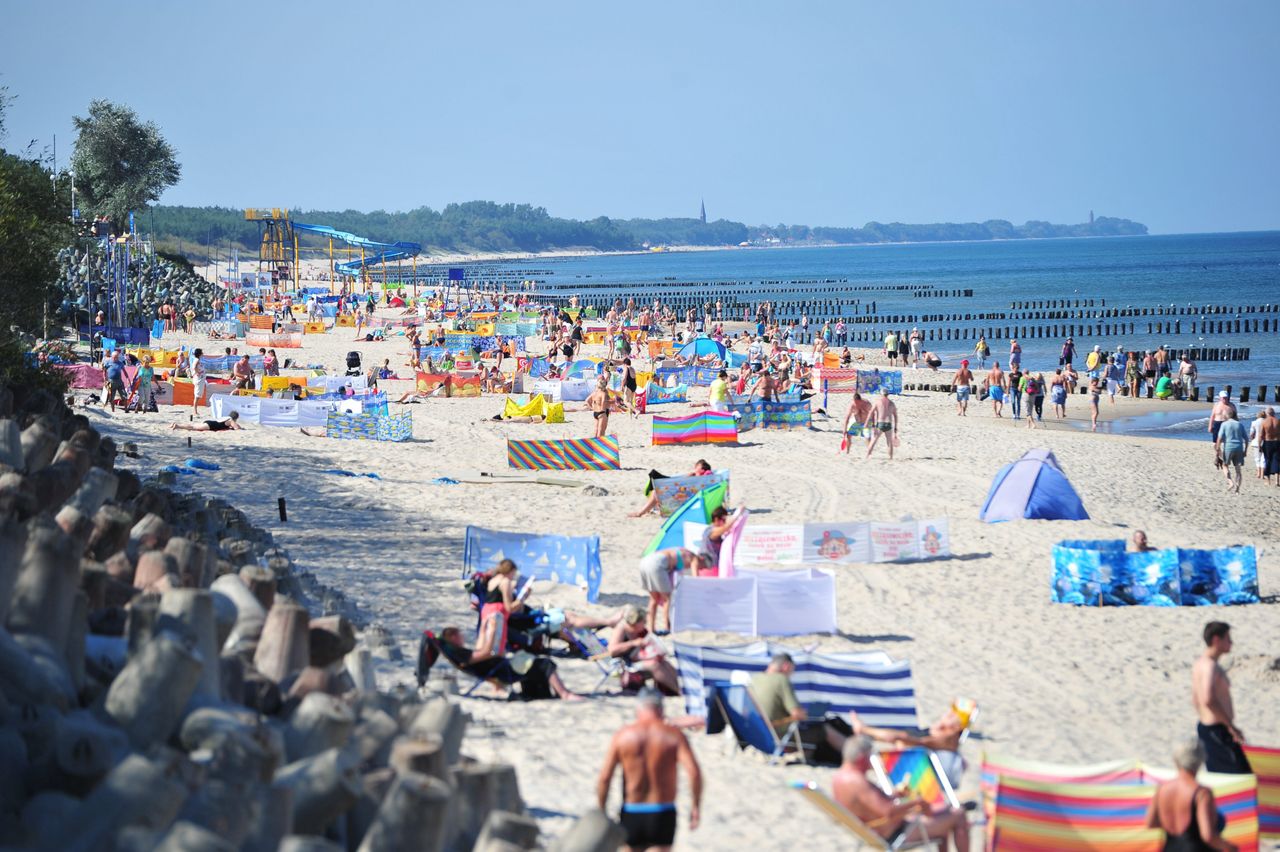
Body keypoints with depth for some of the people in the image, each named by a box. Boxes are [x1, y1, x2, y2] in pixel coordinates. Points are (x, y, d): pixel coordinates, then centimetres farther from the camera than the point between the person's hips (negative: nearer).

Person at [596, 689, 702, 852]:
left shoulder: (622, 736, -1)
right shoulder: (674, 734, -5)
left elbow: (604, 778, -4)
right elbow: (694, 772, -17)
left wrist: (601, 813, 6)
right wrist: (696, 806, -6)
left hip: (631, 813, 2)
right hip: (663, 814, -2)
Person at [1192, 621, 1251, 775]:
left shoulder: (1199, 663, 13)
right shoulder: (1210, 666, -19)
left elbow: (1196, 700, 21)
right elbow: (1209, 700, -32)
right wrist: (1231, 726, -26)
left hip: (1205, 726, 10)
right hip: (1218, 731, -10)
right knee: (1241, 776, -11)